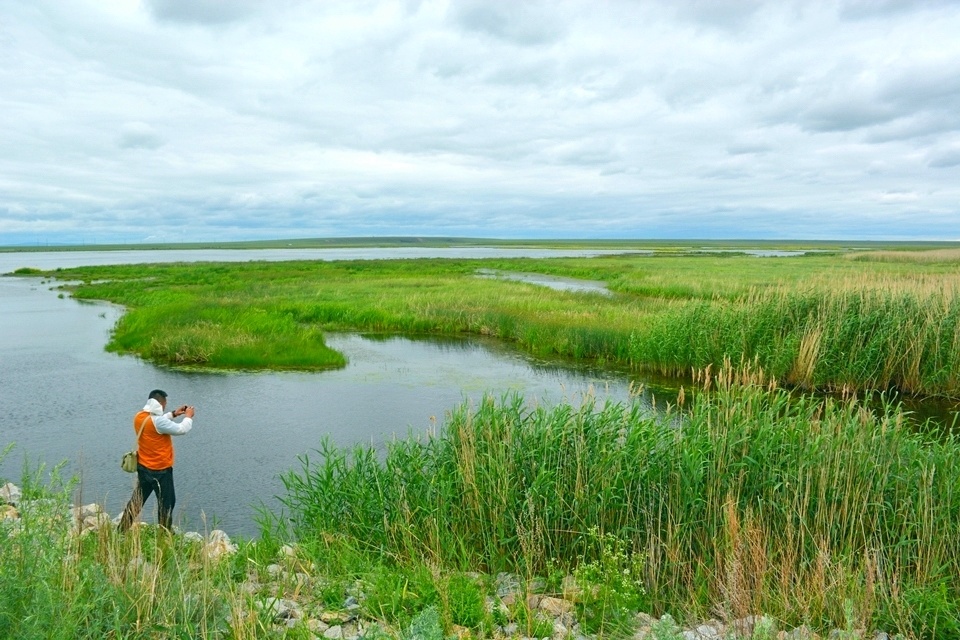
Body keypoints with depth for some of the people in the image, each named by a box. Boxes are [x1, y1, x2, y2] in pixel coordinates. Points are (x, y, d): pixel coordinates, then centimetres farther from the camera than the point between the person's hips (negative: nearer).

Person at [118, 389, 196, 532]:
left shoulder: (139, 417, 1)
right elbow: (181, 429, -19)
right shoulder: (158, 421, -25)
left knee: (138, 499, 20)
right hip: (160, 470, -8)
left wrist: (173, 414, 18)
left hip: (143, 467, 8)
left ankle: (123, 528, 27)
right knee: (167, 502, 6)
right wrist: (188, 417, -2)